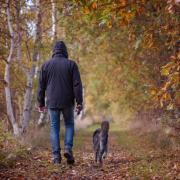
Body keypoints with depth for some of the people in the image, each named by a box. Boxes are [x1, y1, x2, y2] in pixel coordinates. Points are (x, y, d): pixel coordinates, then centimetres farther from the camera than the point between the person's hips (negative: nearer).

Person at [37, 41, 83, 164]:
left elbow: (41, 86, 6)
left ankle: (56, 155, 2)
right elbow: (77, 84, -6)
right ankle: (68, 148, -2)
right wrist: (79, 102, -3)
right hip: (68, 102, -1)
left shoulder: (46, 65, 4)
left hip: (52, 103, 1)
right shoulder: (71, 64, -1)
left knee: (54, 128, 7)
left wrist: (41, 103, 12)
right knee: (69, 124, 16)